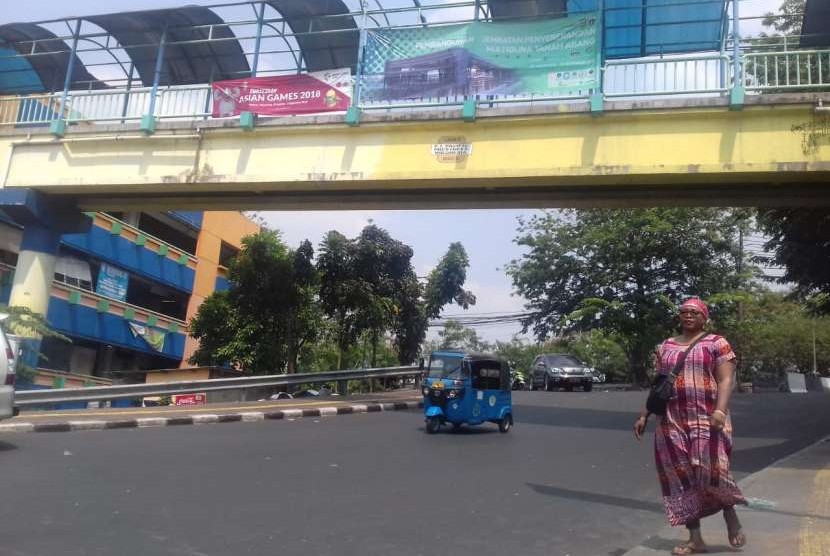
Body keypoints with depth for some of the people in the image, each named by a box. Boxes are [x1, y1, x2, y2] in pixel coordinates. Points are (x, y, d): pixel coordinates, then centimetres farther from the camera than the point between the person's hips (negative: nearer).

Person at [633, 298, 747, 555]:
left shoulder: (717, 343, 2)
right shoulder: (666, 346, 16)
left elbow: (726, 380, -7)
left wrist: (720, 411, -23)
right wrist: (644, 416, 13)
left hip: (706, 420, -4)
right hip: (672, 422, 5)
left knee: (710, 472, -13)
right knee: (680, 478, 3)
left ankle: (731, 515, 18)